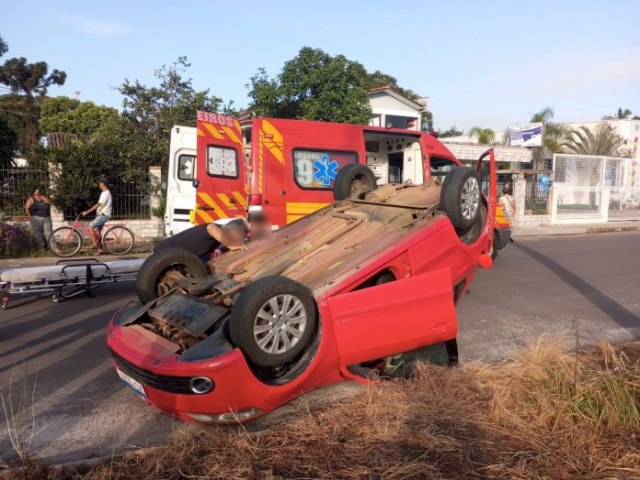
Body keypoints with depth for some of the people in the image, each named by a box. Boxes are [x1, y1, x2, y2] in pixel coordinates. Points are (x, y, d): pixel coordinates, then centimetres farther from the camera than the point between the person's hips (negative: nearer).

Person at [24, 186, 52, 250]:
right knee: (38, 233, -3)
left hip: (46, 218, 2)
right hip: (36, 218, -2)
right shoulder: (31, 199, 4)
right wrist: (30, 216, -14)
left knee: (48, 232, -4)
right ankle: (41, 247, 3)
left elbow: (48, 202, -8)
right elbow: (27, 208, -3)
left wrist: (41, 196, -6)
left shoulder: (44, 197, 13)